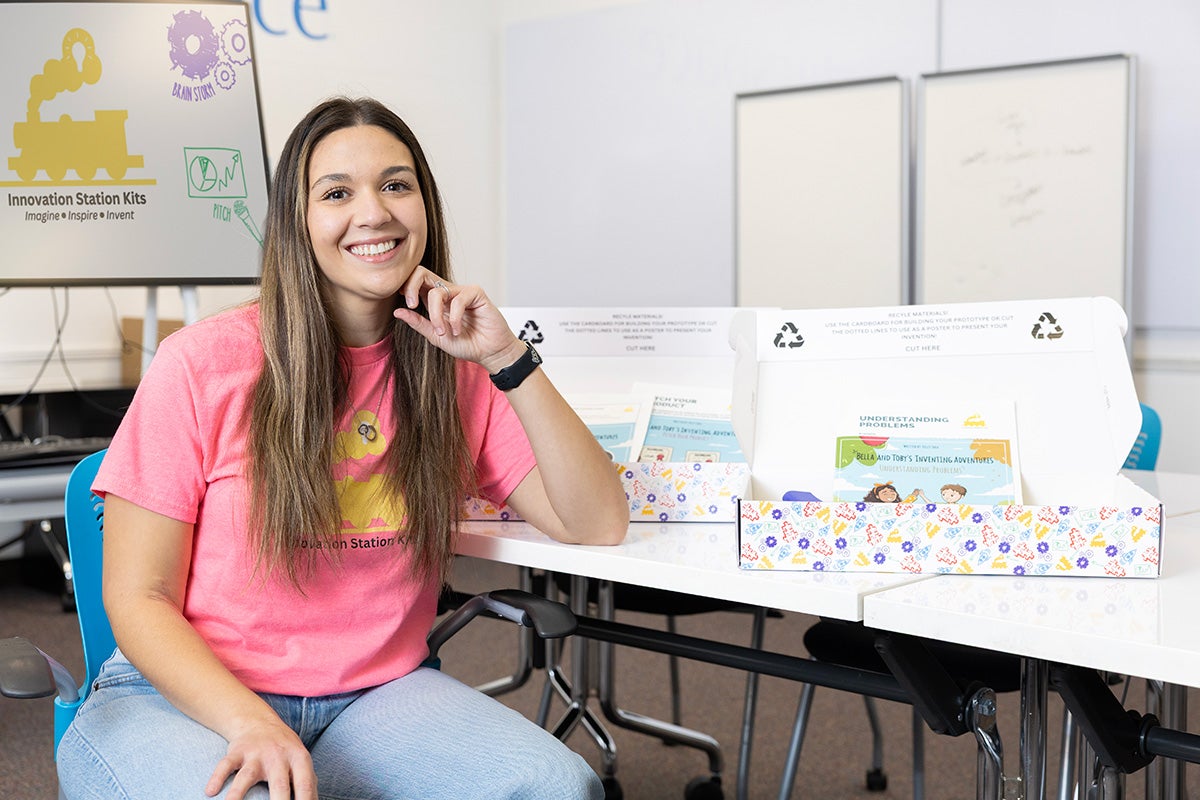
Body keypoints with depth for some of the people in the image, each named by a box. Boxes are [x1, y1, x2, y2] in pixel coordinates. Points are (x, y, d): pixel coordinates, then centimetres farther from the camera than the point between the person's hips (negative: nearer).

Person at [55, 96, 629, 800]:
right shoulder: (205, 364, -7)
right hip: (184, 698, -4)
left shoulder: (456, 373, 4)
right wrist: (251, 723, -23)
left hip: (376, 693, 4)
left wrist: (510, 361, -10)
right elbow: (140, 597, -5)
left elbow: (598, 525, -1)